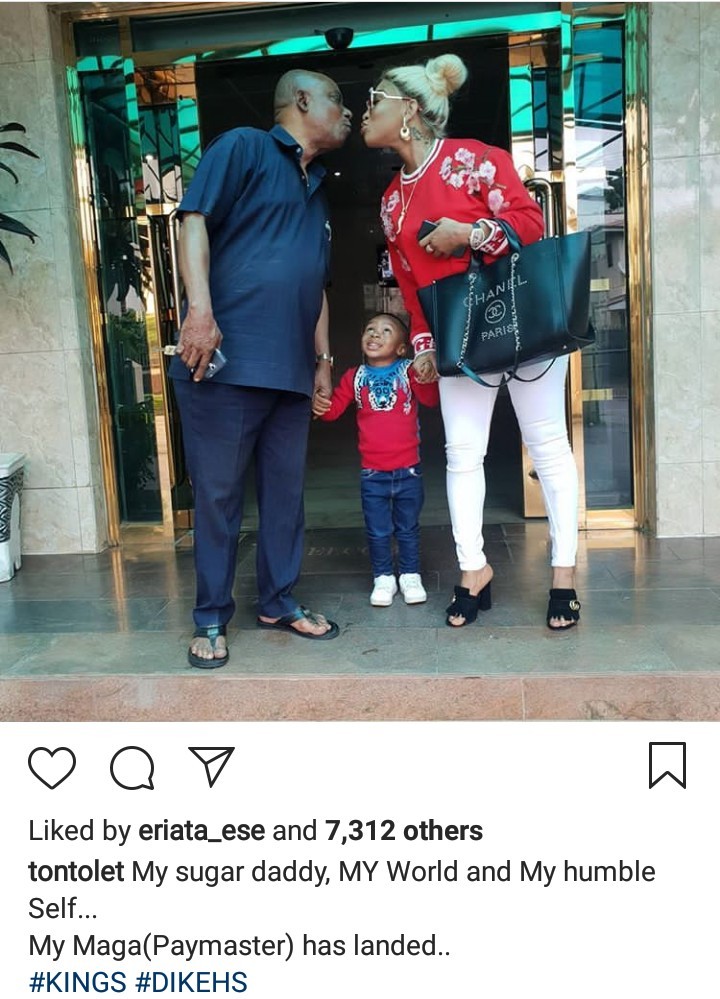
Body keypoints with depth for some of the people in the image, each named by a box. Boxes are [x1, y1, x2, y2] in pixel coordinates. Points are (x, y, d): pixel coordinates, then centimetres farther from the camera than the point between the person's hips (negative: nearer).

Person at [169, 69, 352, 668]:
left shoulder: (316, 193, 24)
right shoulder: (244, 148, 2)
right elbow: (195, 221, -10)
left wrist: (323, 358, 21)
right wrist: (200, 310, -21)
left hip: (291, 370, 8)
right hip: (226, 360, -7)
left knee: (286, 492, 10)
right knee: (218, 493, -1)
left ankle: (279, 602, 25)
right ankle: (212, 619, 11)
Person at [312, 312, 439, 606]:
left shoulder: (408, 372, -2)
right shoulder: (355, 377, 5)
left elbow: (431, 399, -16)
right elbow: (334, 407, 0)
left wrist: (426, 377, -35)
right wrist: (319, 405, -22)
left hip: (408, 470, -1)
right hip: (372, 473, 1)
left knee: (408, 528, 12)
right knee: (378, 531, 9)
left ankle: (410, 575, 27)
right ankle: (383, 577, 24)